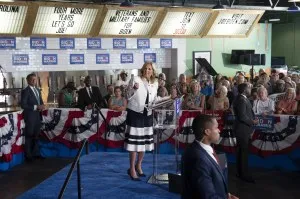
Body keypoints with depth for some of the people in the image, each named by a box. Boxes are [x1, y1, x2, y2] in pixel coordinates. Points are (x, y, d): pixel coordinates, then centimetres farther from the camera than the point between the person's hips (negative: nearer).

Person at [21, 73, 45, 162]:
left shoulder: (37, 90, 15)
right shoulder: (25, 91, -10)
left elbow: (40, 101, 22)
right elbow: (23, 105, -16)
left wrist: (42, 106, -2)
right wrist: (35, 107, -21)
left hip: (37, 116, 7)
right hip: (30, 117, -7)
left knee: (36, 136, 13)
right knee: (29, 136, 0)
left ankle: (36, 153, 22)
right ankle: (28, 155, 7)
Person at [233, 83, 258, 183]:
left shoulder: (242, 99, 11)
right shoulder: (241, 100, -22)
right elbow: (242, 116, -26)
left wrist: (252, 119, 4)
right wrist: (252, 122, -14)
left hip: (242, 129, 10)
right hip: (243, 129, -10)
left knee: (241, 151, 16)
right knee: (244, 151, -3)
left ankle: (240, 172, 26)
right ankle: (244, 174, 5)